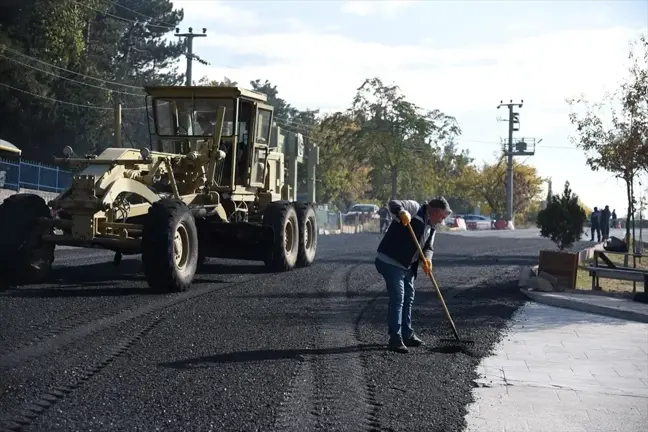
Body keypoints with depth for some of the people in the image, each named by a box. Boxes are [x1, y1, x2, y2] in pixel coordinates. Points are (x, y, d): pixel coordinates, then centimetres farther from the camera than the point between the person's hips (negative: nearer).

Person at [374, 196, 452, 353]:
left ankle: (407, 335, 33)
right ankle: (395, 339, -7)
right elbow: (393, 204, -26)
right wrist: (402, 212, -47)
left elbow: (429, 246, 10)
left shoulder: (431, 227, 13)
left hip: (407, 266, 10)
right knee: (397, 298, -11)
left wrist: (426, 259, -12)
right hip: (390, 262, -10)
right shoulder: (414, 208, -13)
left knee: (408, 298, 19)